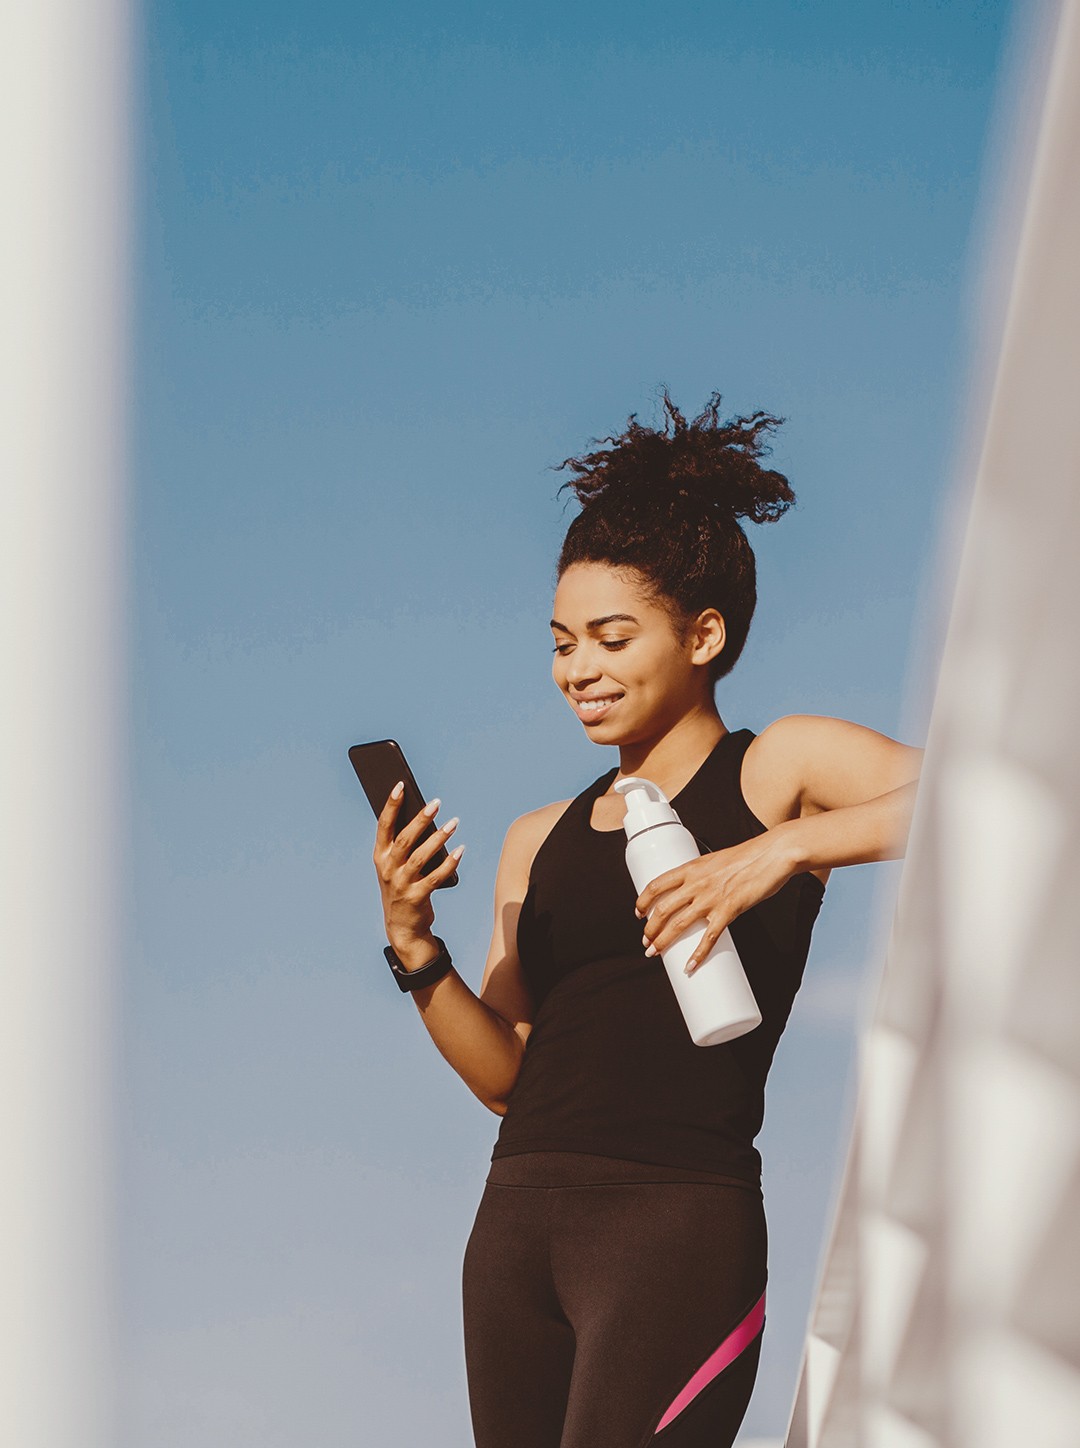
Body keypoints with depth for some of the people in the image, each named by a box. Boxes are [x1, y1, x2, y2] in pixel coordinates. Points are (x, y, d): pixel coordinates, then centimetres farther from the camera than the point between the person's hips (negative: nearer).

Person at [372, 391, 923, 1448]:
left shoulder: (779, 767, 3)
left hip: (679, 1215, -6)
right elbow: (505, 1074, 15)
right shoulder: (540, 841, 18)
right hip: (517, 1220, 6)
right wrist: (412, 945, 0)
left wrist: (784, 848, -19)